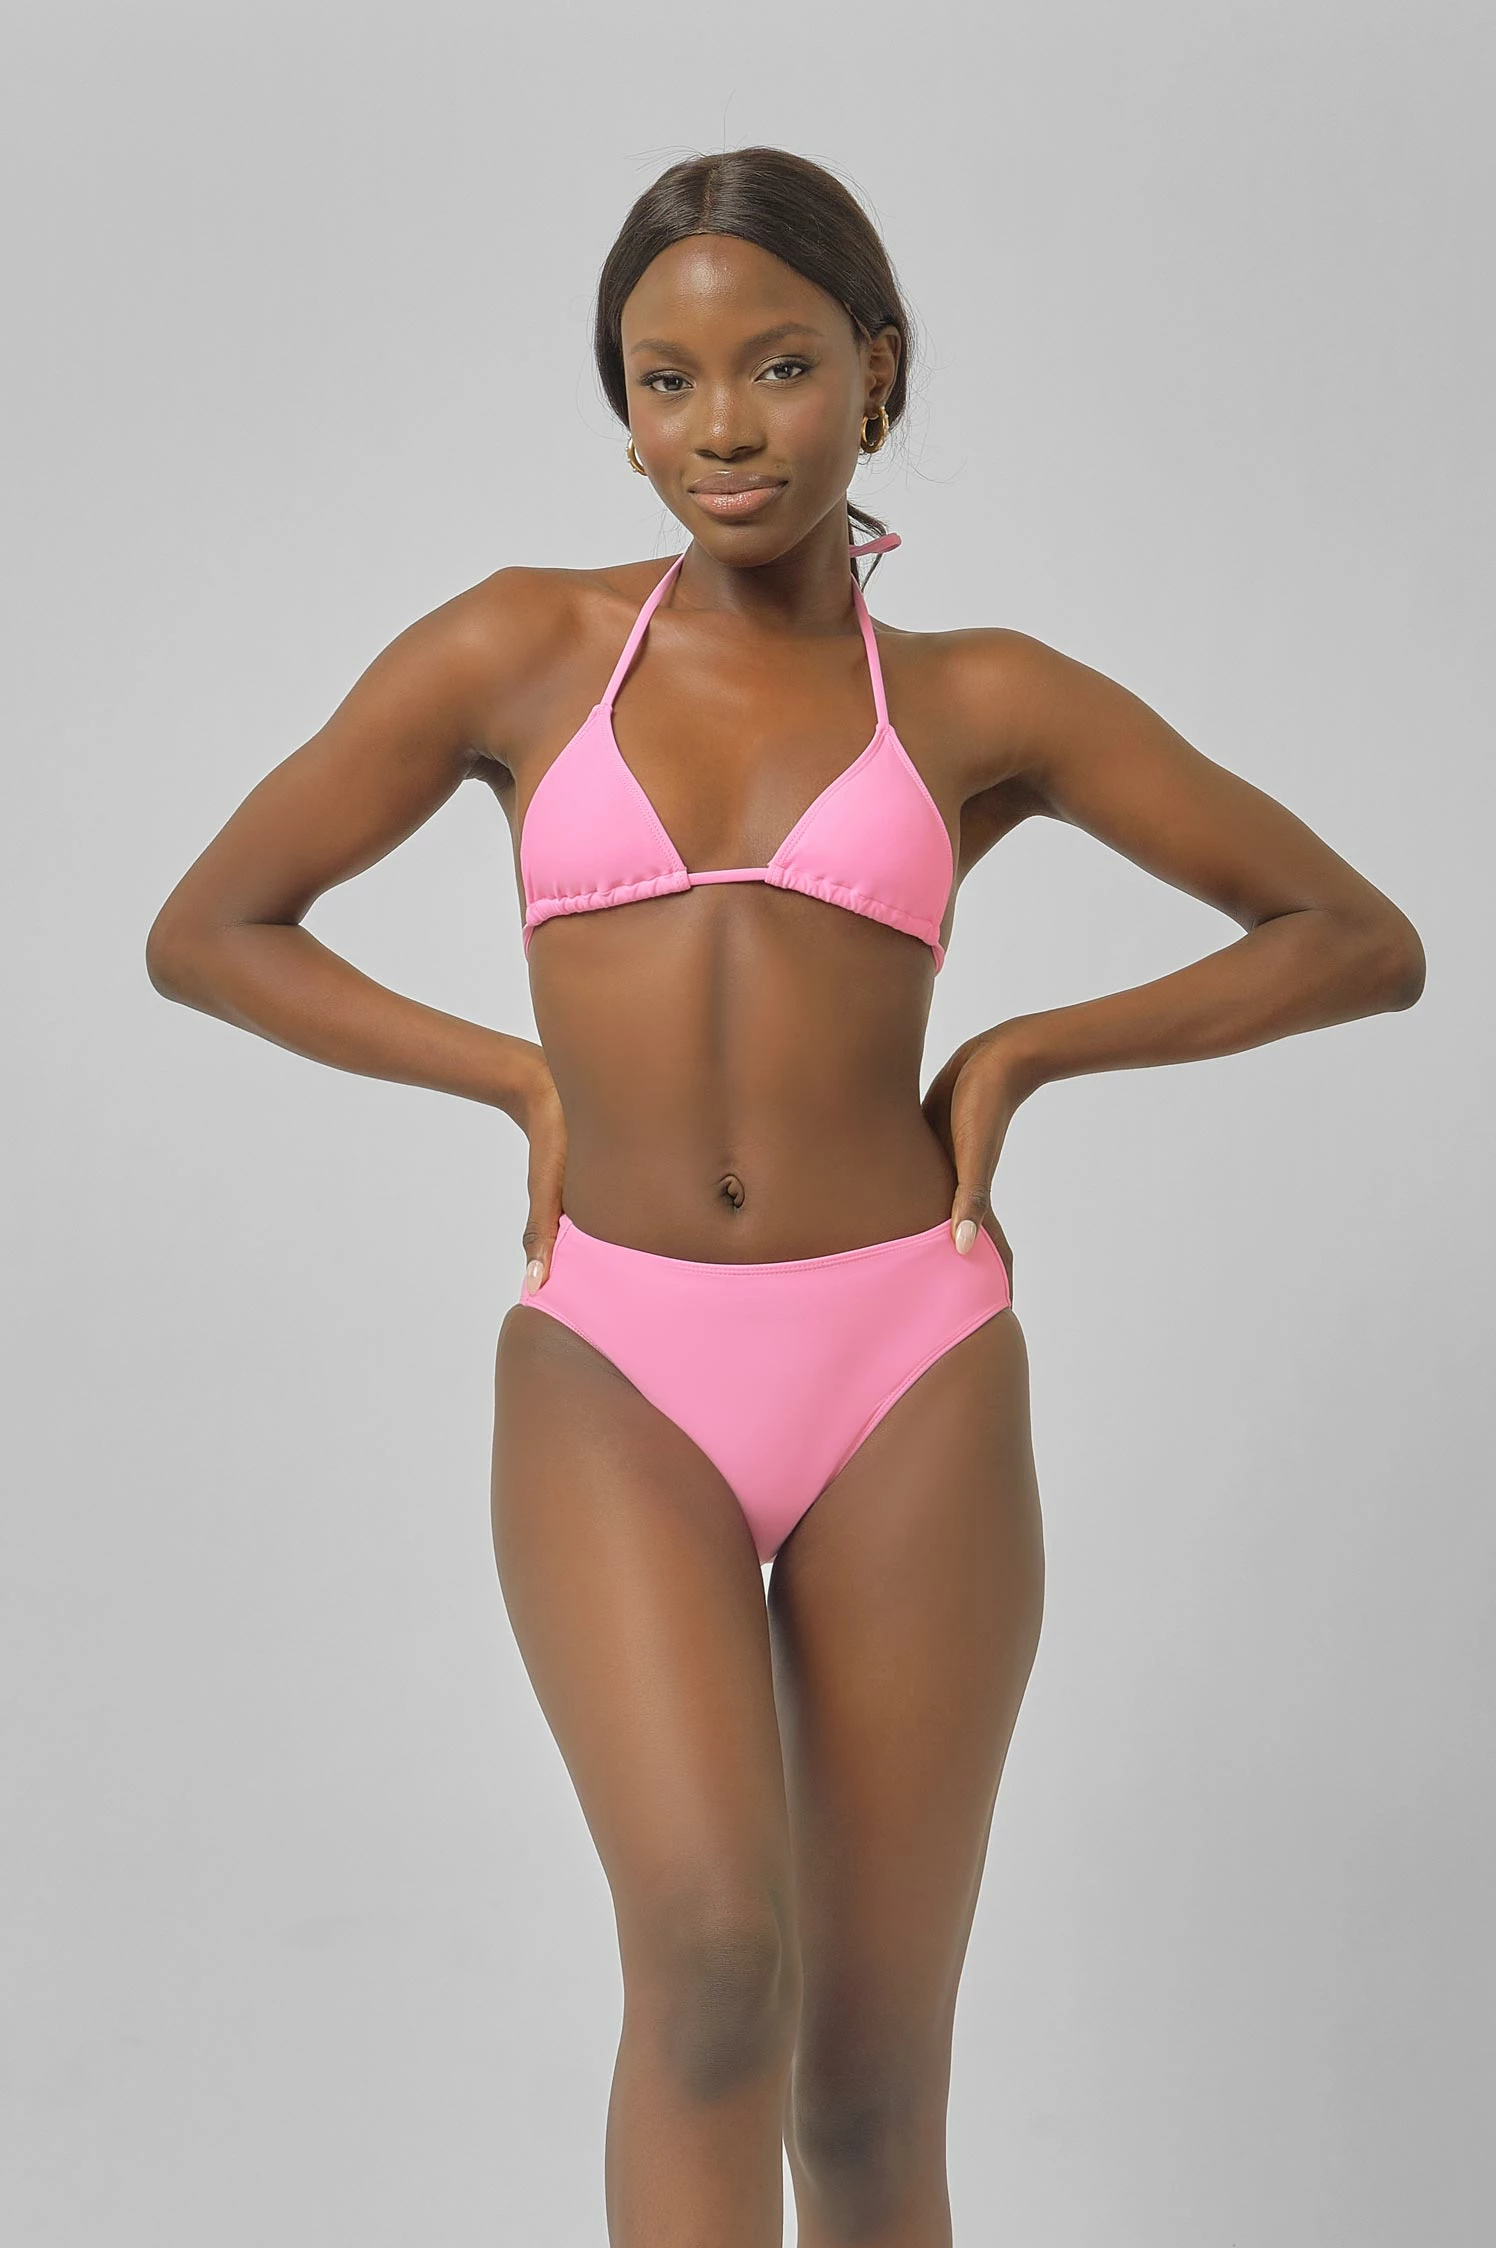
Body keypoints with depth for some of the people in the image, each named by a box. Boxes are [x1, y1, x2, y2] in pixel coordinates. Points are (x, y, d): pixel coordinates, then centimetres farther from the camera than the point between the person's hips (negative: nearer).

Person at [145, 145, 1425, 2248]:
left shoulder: (983, 704, 5)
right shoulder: (521, 647, 5)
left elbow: (1364, 942, 9)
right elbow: (204, 933, 10)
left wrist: (1019, 1051, 1)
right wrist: (528, 1074, 3)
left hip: (909, 1380, 1)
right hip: (612, 1386, 0)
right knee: (712, 1959, -23)